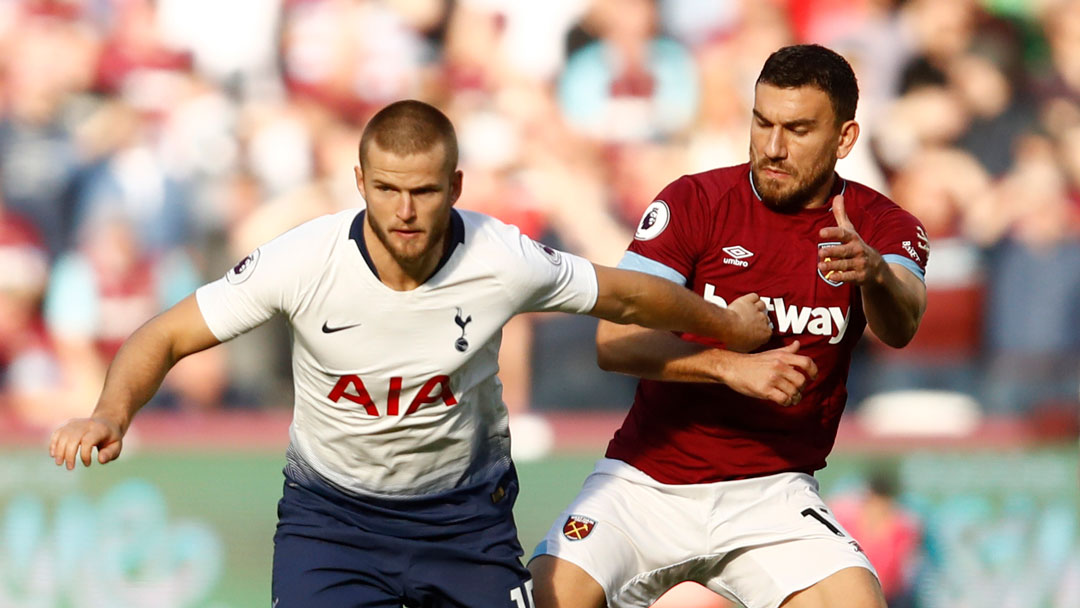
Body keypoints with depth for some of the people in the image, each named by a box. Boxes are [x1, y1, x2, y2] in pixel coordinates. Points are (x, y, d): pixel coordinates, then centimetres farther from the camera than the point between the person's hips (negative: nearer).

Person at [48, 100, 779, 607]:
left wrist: (730, 327, 15)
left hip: (467, 510, 1)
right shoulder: (304, 261, -22)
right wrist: (112, 413, -32)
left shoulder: (503, 261, -19)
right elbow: (167, 336, -14)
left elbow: (625, 297, 1)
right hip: (331, 510, -1)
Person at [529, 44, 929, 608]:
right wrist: (732, 366, -28)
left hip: (771, 493, 0)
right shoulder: (695, 202, -3)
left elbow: (898, 328, -22)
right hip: (646, 482, 0)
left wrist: (875, 274, -45)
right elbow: (615, 340, -13)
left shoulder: (882, 227, 0)